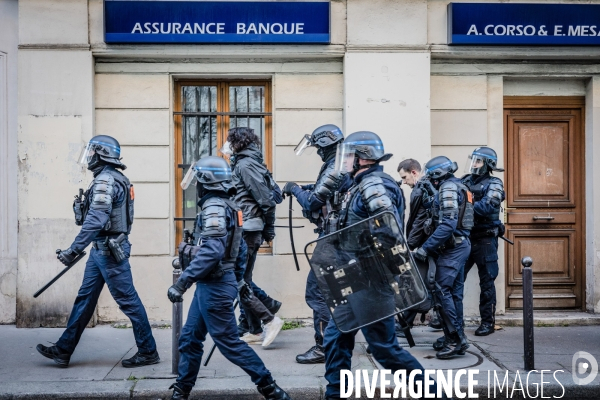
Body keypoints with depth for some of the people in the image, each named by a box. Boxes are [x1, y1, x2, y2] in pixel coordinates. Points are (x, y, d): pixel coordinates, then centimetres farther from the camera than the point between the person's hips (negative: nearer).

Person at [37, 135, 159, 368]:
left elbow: (96, 220, -26)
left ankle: (148, 352, 8)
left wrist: (73, 250, -28)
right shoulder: (112, 179, 14)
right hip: (102, 249, 10)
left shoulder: (105, 180, -16)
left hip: (109, 251, -10)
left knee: (128, 301, -2)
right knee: (85, 298, 13)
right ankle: (63, 350, 22)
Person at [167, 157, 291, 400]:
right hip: (210, 285, 10)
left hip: (215, 286, -10)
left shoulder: (214, 207, -18)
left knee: (228, 342, -2)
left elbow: (211, 252, -29)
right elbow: (229, 246, 18)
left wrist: (181, 283, -27)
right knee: (190, 338, 13)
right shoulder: (225, 205, 11)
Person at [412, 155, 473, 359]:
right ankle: (455, 338, 19)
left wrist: (425, 249, -24)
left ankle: (456, 339, -6)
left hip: (452, 247, -10)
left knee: (443, 291, -9)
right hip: (460, 244, 10)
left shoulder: (448, 188, -12)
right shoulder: (458, 187, 18)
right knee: (454, 291, 12)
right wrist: (432, 247, 16)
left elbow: (447, 225, -23)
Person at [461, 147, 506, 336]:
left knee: (486, 282, 3)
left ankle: (488, 322, 12)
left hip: (485, 240, -5)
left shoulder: (494, 184, -5)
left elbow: (487, 207, -20)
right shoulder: (465, 181, 10)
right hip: (465, 237, 5)